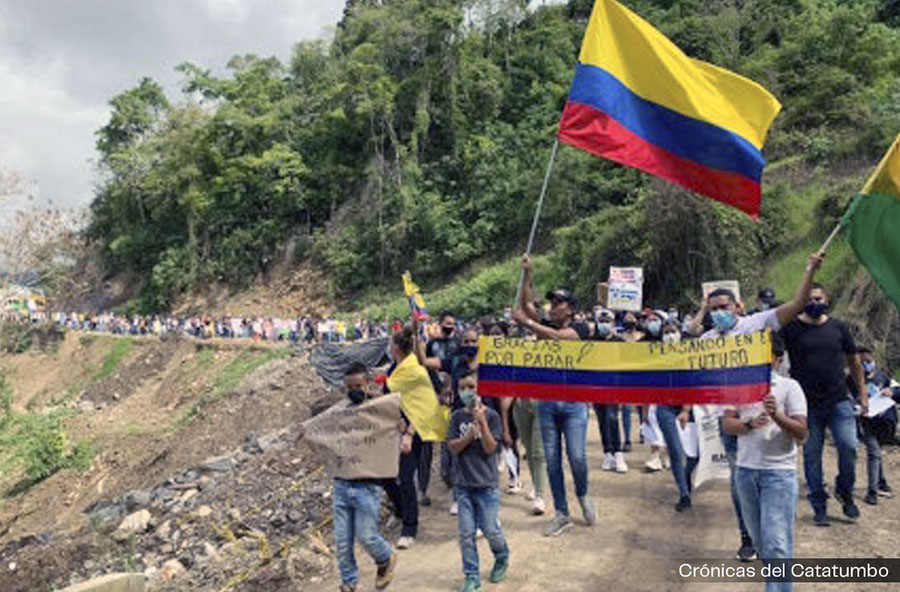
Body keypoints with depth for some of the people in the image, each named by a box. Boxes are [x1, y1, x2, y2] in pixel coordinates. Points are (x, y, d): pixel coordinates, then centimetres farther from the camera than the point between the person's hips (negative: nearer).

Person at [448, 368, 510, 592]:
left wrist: (482, 422, -21)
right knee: (466, 534, 4)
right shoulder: (457, 417, 4)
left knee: (490, 530, 2)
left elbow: (490, 448, -10)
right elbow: (453, 446, -2)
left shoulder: (491, 415, -4)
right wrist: (470, 434, -18)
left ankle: (502, 559, 32)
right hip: (463, 483, 3)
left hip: (487, 483, -2)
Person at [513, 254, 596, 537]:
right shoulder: (545, 326, 9)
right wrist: (527, 274, -9)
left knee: (576, 456, -9)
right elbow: (526, 304, -1)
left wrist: (526, 322, -24)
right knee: (552, 460, 4)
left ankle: (582, 496, 23)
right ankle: (562, 514, 15)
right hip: (547, 403, 4)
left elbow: (555, 336, -24)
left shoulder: (574, 332, -4)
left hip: (573, 402, -4)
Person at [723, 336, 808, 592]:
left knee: (777, 543, -10)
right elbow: (727, 423, 1)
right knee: (759, 539, 15)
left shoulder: (789, 387, -2)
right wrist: (749, 424, -19)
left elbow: (802, 434, -8)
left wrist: (776, 415, -25)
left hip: (779, 472, -4)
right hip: (745, 470, 4)